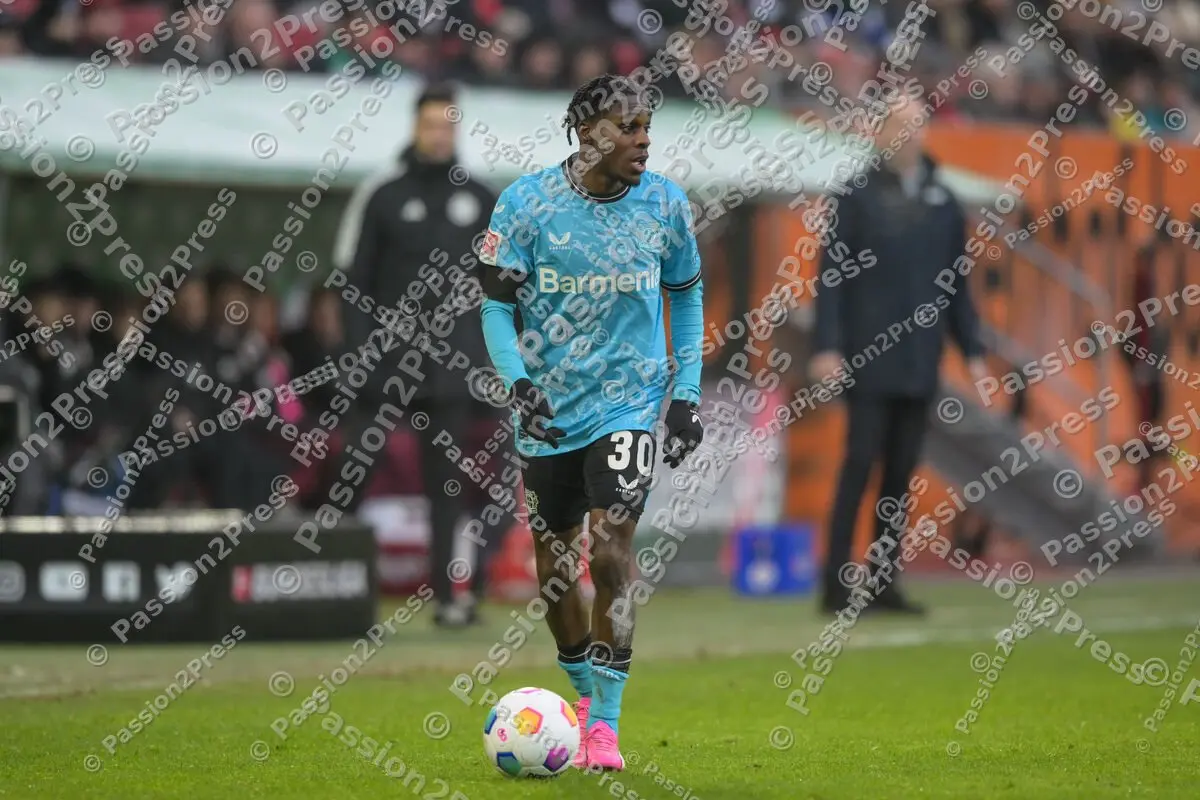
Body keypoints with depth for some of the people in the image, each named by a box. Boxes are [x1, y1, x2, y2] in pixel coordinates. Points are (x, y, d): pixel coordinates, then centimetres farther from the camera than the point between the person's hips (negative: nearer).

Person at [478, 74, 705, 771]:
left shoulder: (666, 205, -3)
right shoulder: (525, 203, -8)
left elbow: (686, 294, 12)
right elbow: (497, 304, -4)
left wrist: (687, 393, 7)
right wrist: (518, 382, -20)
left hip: (629, 403, -1)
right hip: (547, 410, 1)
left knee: (611, 551, -15)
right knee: (553, 564, 8)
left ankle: (604, 721, -10)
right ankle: (586, 692, 32)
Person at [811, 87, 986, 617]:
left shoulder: (943, 204, 12)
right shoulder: (859, 197, 0)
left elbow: (957, 284, 16)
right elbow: (832, 275, -3)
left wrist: (972, 350, 11)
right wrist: (827, 347, -12)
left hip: (920, 365, 4)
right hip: (868, 362, -4)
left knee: (902, 472, 6)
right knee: (860, 465, -7)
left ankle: (883, 583, 11)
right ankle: (837, 586, -5)